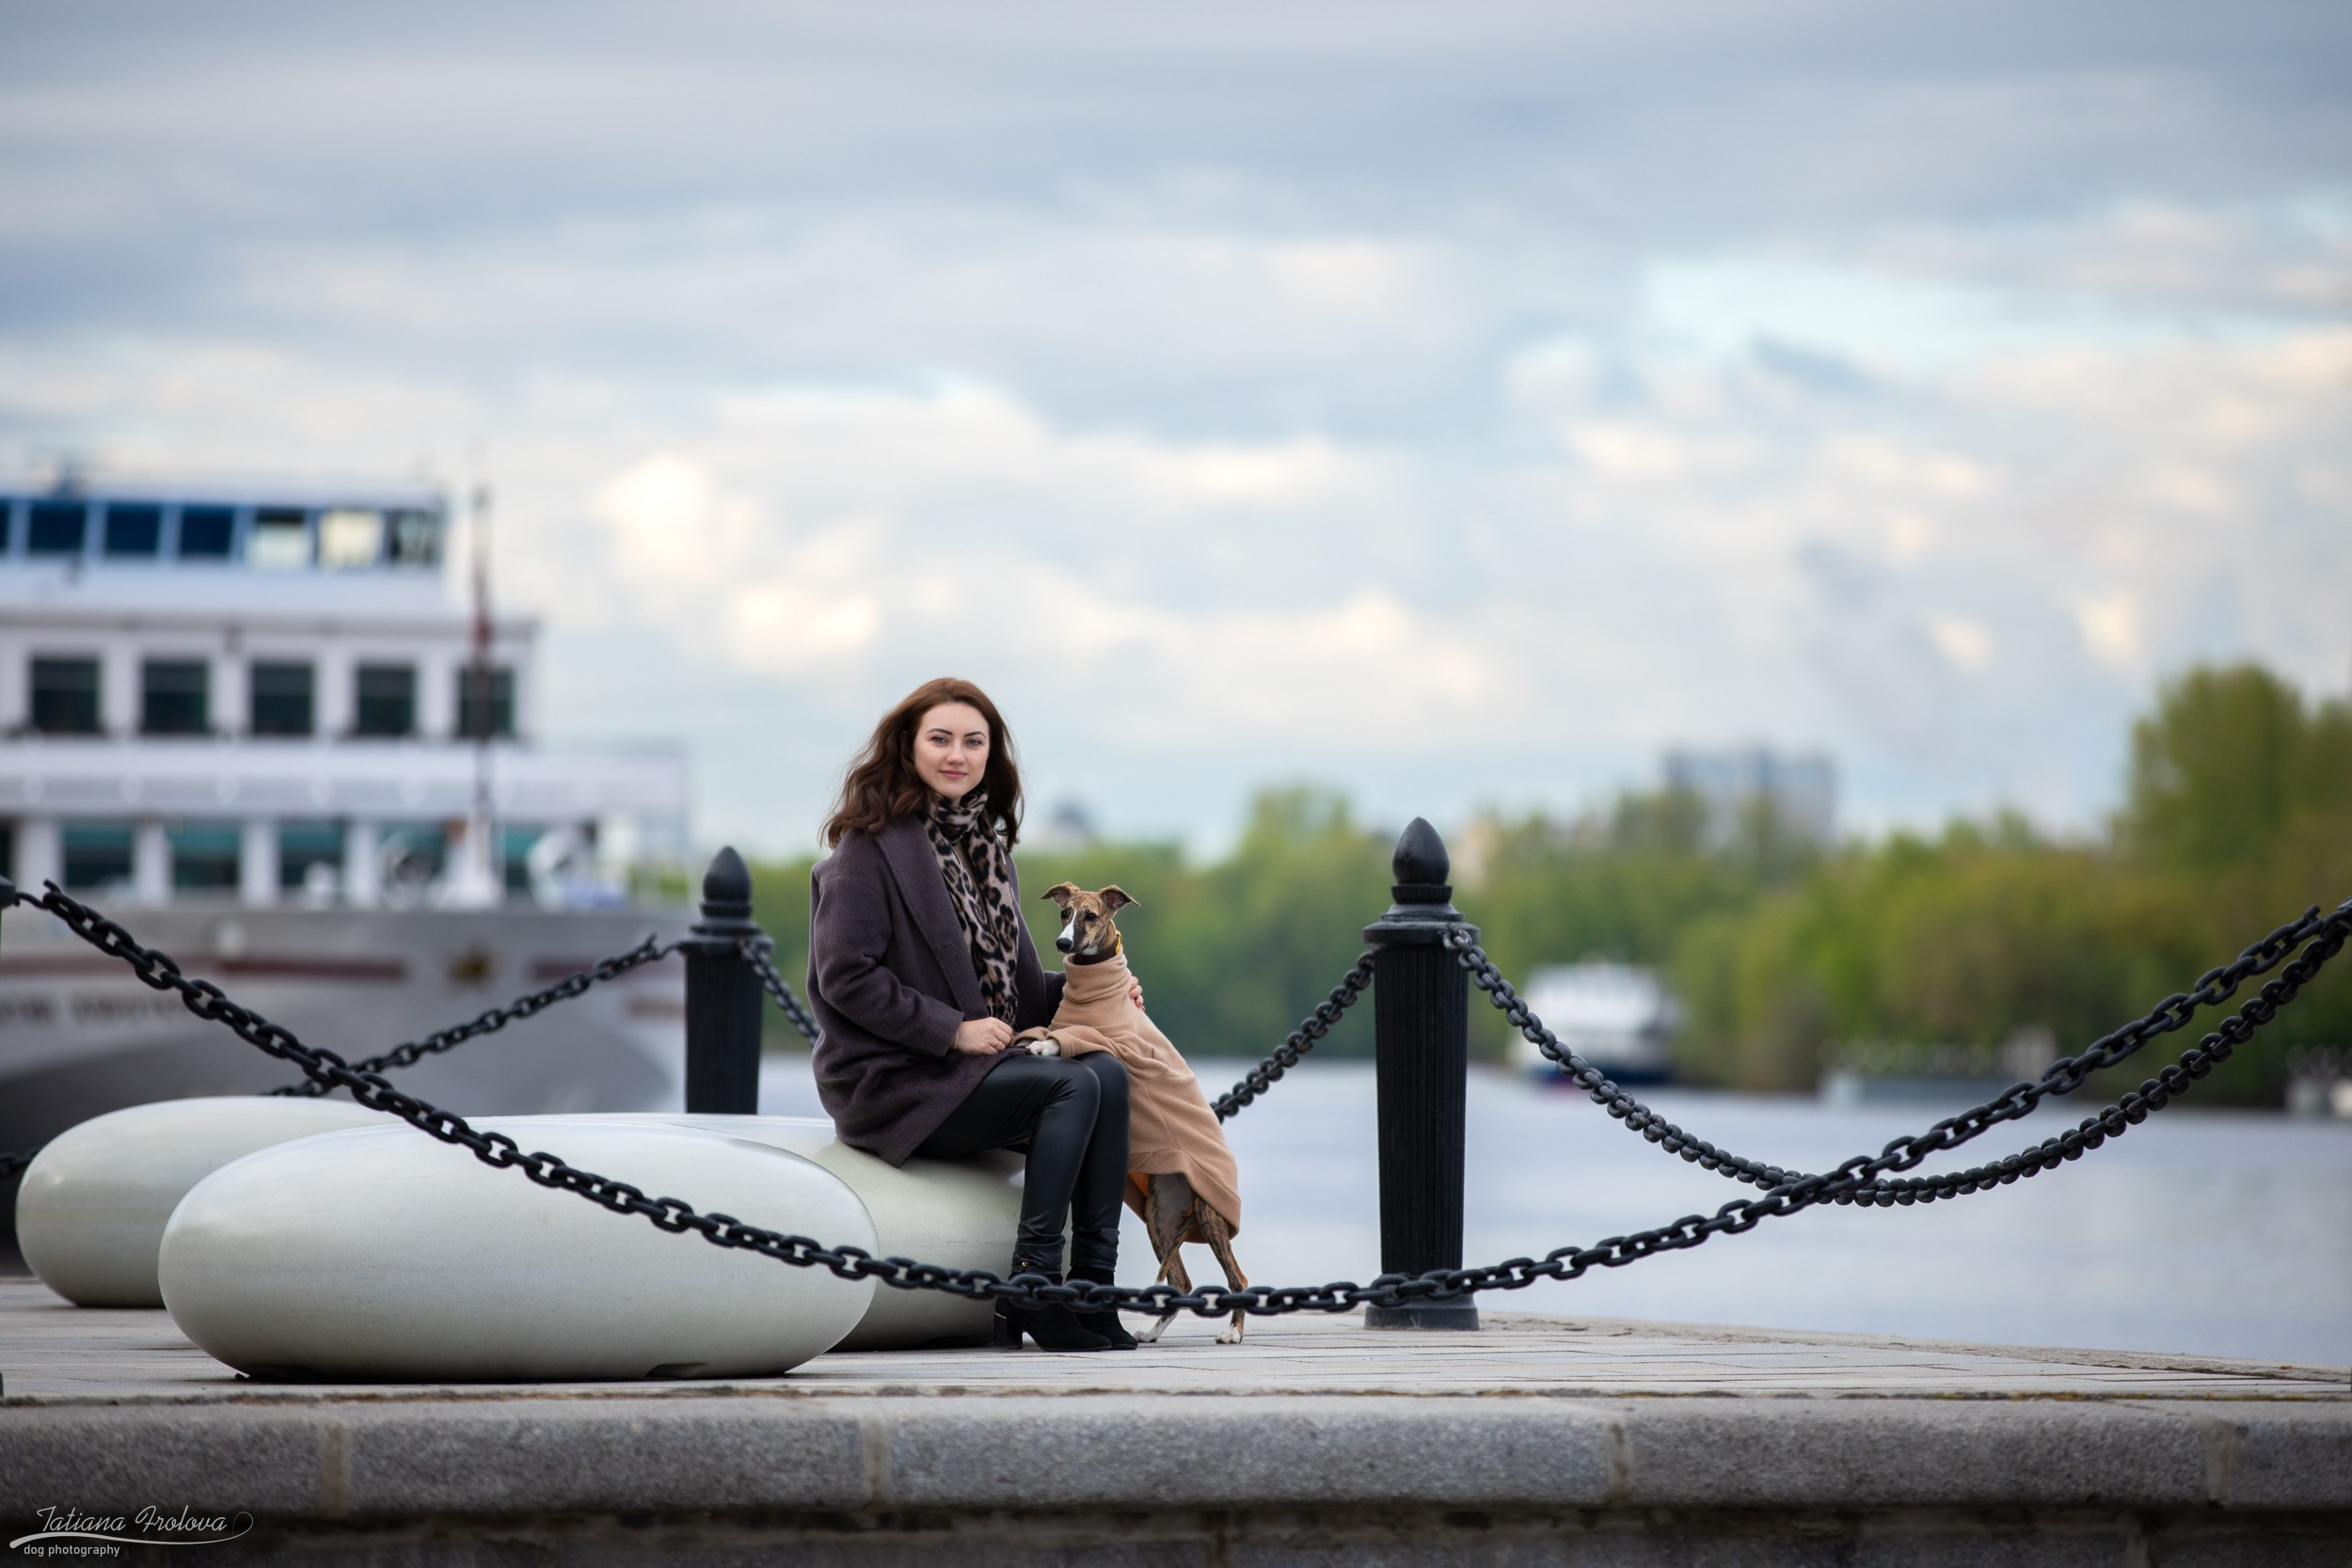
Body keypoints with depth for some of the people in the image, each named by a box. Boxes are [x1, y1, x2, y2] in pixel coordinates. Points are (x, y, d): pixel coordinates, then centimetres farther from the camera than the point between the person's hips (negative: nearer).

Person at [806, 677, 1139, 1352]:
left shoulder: (984, 840, 17)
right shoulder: (871, 845, -8)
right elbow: (844, 976, -15)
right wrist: (953, 1030, -17)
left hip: (973, 1065, 7)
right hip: (893, 1082, -7)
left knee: (1108, 1071, -17)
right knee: (1073, 1085, -24)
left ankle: (1092, 1288, -20)